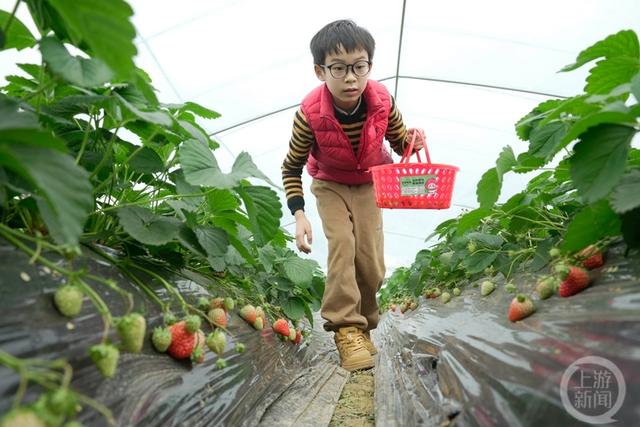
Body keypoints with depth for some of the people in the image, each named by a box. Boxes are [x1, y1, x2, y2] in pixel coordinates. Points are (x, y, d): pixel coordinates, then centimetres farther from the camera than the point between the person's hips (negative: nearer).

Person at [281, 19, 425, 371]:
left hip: (369, 184, 2)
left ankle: (363, 326, 16)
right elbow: (291, 167, -16)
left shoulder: (382, 101, -24)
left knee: (371, 261, -5)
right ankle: (346, 328, -18)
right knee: (342, 243, -24)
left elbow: (399, 142, -6)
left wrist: (411, 140, -31)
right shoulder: (310, 113, -29)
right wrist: (299, 215, -26)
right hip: (329, 184, -1)